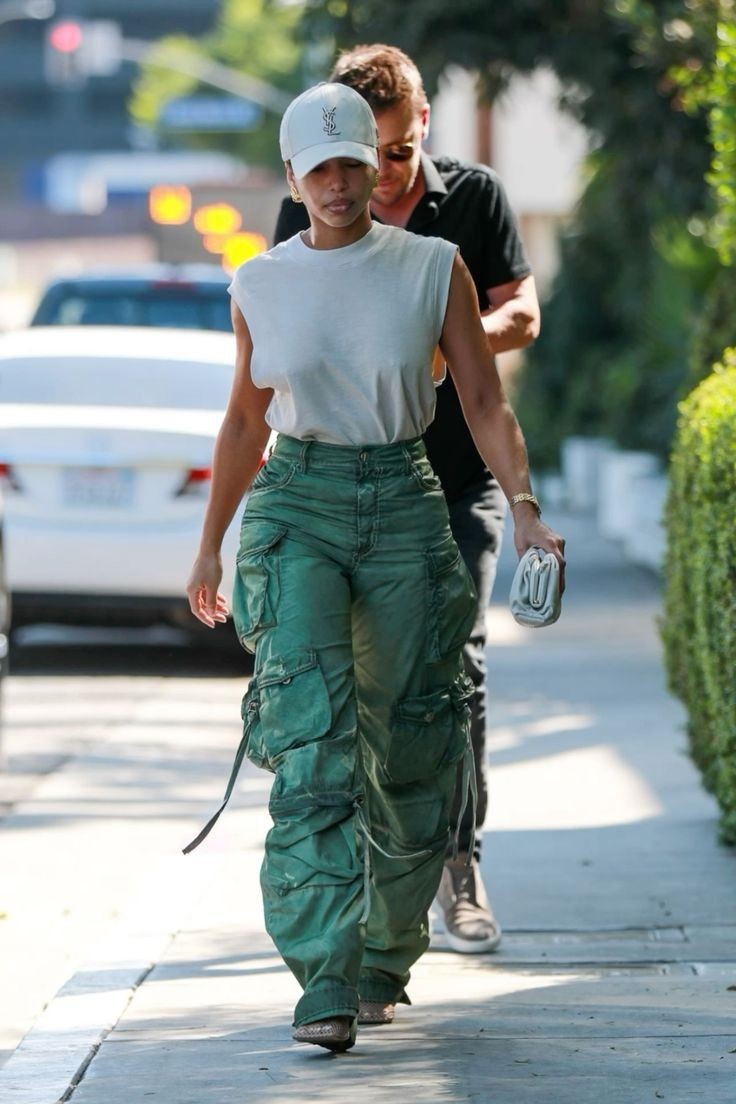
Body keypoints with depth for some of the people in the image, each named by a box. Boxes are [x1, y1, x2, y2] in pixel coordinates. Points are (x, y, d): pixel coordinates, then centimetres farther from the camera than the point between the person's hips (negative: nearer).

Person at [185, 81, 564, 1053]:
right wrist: (211, 544, 19)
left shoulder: (434, 269, 1)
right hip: (297, 509, -1)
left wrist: (525, 509, -12)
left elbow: (484, 401, 1)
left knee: (408, 746, 4)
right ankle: (326, 984, -23)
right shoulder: (261, 286, 6)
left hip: (406, 508, 1)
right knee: (310, 734, -17)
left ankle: (384, 961, 25)